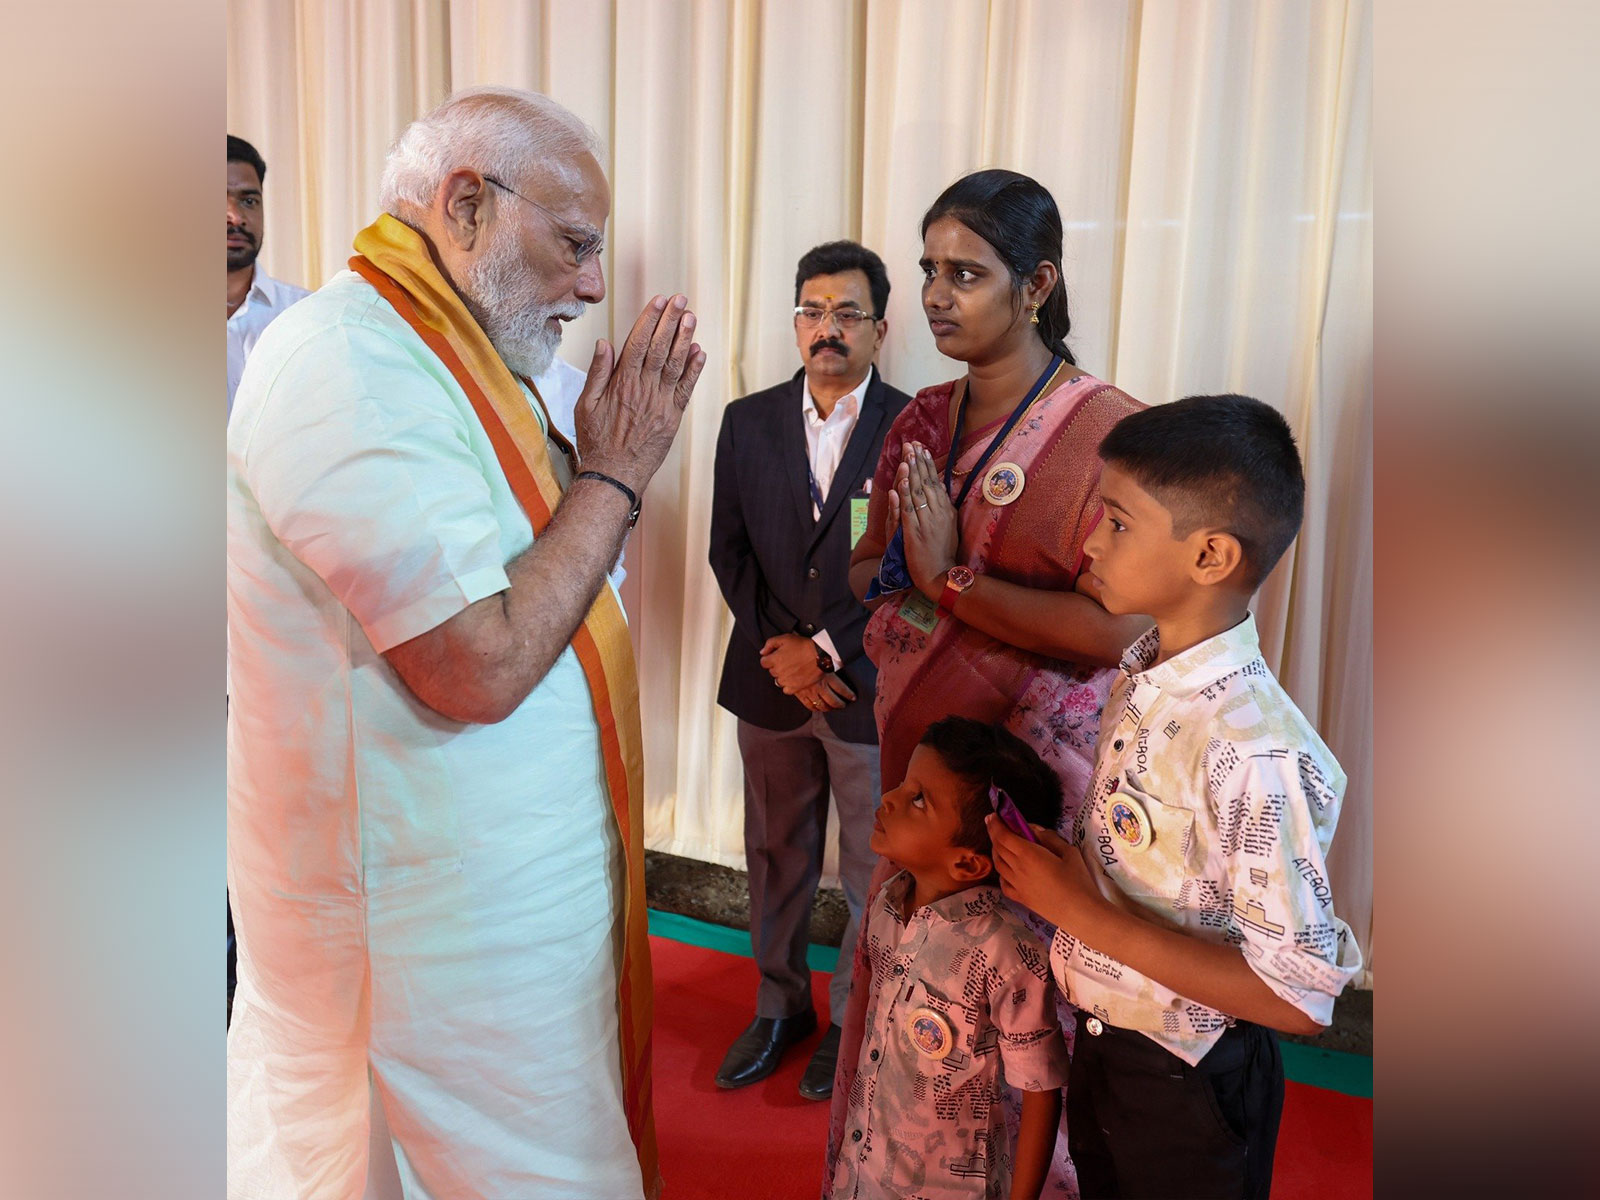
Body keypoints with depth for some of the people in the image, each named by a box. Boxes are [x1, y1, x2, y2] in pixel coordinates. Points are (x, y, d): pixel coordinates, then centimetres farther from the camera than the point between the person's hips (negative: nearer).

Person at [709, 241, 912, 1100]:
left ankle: (853, 1020, 31)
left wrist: (826, 648, -14)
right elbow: (729, 552, 4)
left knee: (872, 871, 11)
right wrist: (779, 649, -7)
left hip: (870, 687, -3)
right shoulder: (747, 422, 4)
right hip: (770, 682, 4)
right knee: (775, 856, 17)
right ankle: (779, 1006, 37)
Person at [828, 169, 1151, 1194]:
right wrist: (899, 572, -7)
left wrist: (954, 578, -19)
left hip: (1037, 758, -6)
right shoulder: (922, 420, 7)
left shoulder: (1109, 430, -14)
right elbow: (870, 568, 16)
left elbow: (1116, 630, -21)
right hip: (916, 742, 6)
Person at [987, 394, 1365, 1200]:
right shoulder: (1139, 677, -5)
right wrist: (1050, 861, -7)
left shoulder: (1254, 754, -31)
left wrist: (1084, 914, -28)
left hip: (1186, 1088, -7)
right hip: (1102, 1044, 7)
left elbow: (1299, 996, -29)